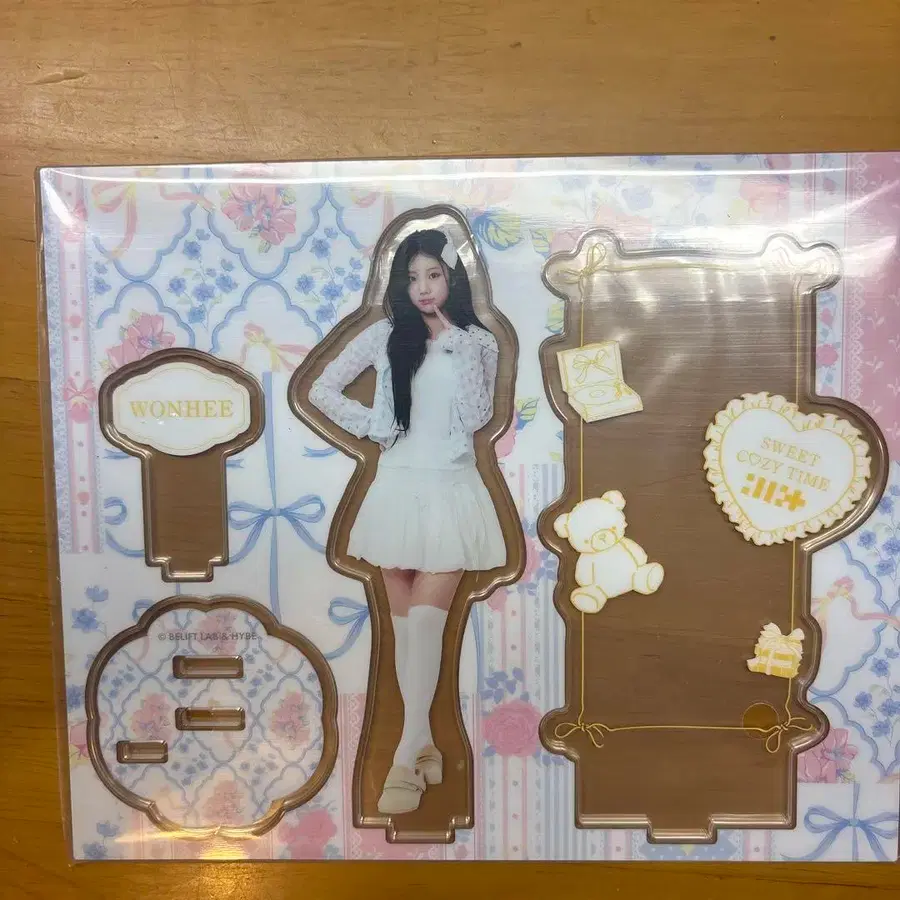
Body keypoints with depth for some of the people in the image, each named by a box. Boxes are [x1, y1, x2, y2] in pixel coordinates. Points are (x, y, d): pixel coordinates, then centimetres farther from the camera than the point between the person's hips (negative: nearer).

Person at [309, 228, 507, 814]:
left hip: (452, 489, -1)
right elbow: (321, 390, 7)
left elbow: (478, 417, 0)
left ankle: (406, 757, -4)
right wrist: (372, 427, -1)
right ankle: (425, 744, 20)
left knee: (426, 619, -10)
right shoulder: (384, 336, 4)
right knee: (406, 623, 7)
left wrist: (456, 345, -5)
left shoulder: (478, 341, 4)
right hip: (398, 488, 2)